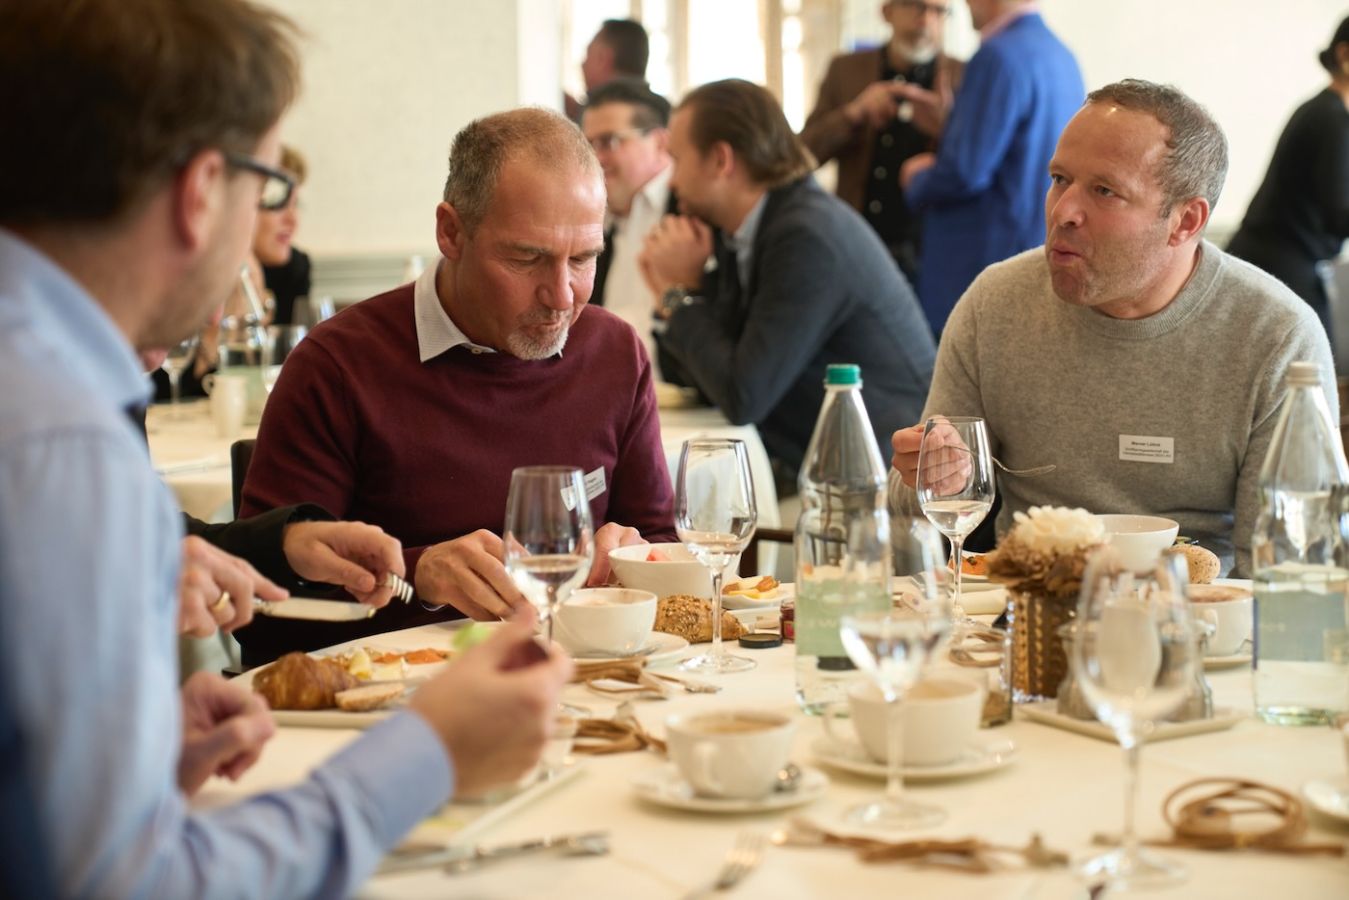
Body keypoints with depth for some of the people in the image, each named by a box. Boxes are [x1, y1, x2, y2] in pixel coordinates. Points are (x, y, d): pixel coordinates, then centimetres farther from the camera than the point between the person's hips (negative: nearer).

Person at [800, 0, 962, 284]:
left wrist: (946, 127, -24)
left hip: (930, 255, -2)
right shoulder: (846, 70, 7)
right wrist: (853, 113, -14)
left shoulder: (965, 79, 0)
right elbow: (804, 154, 3)